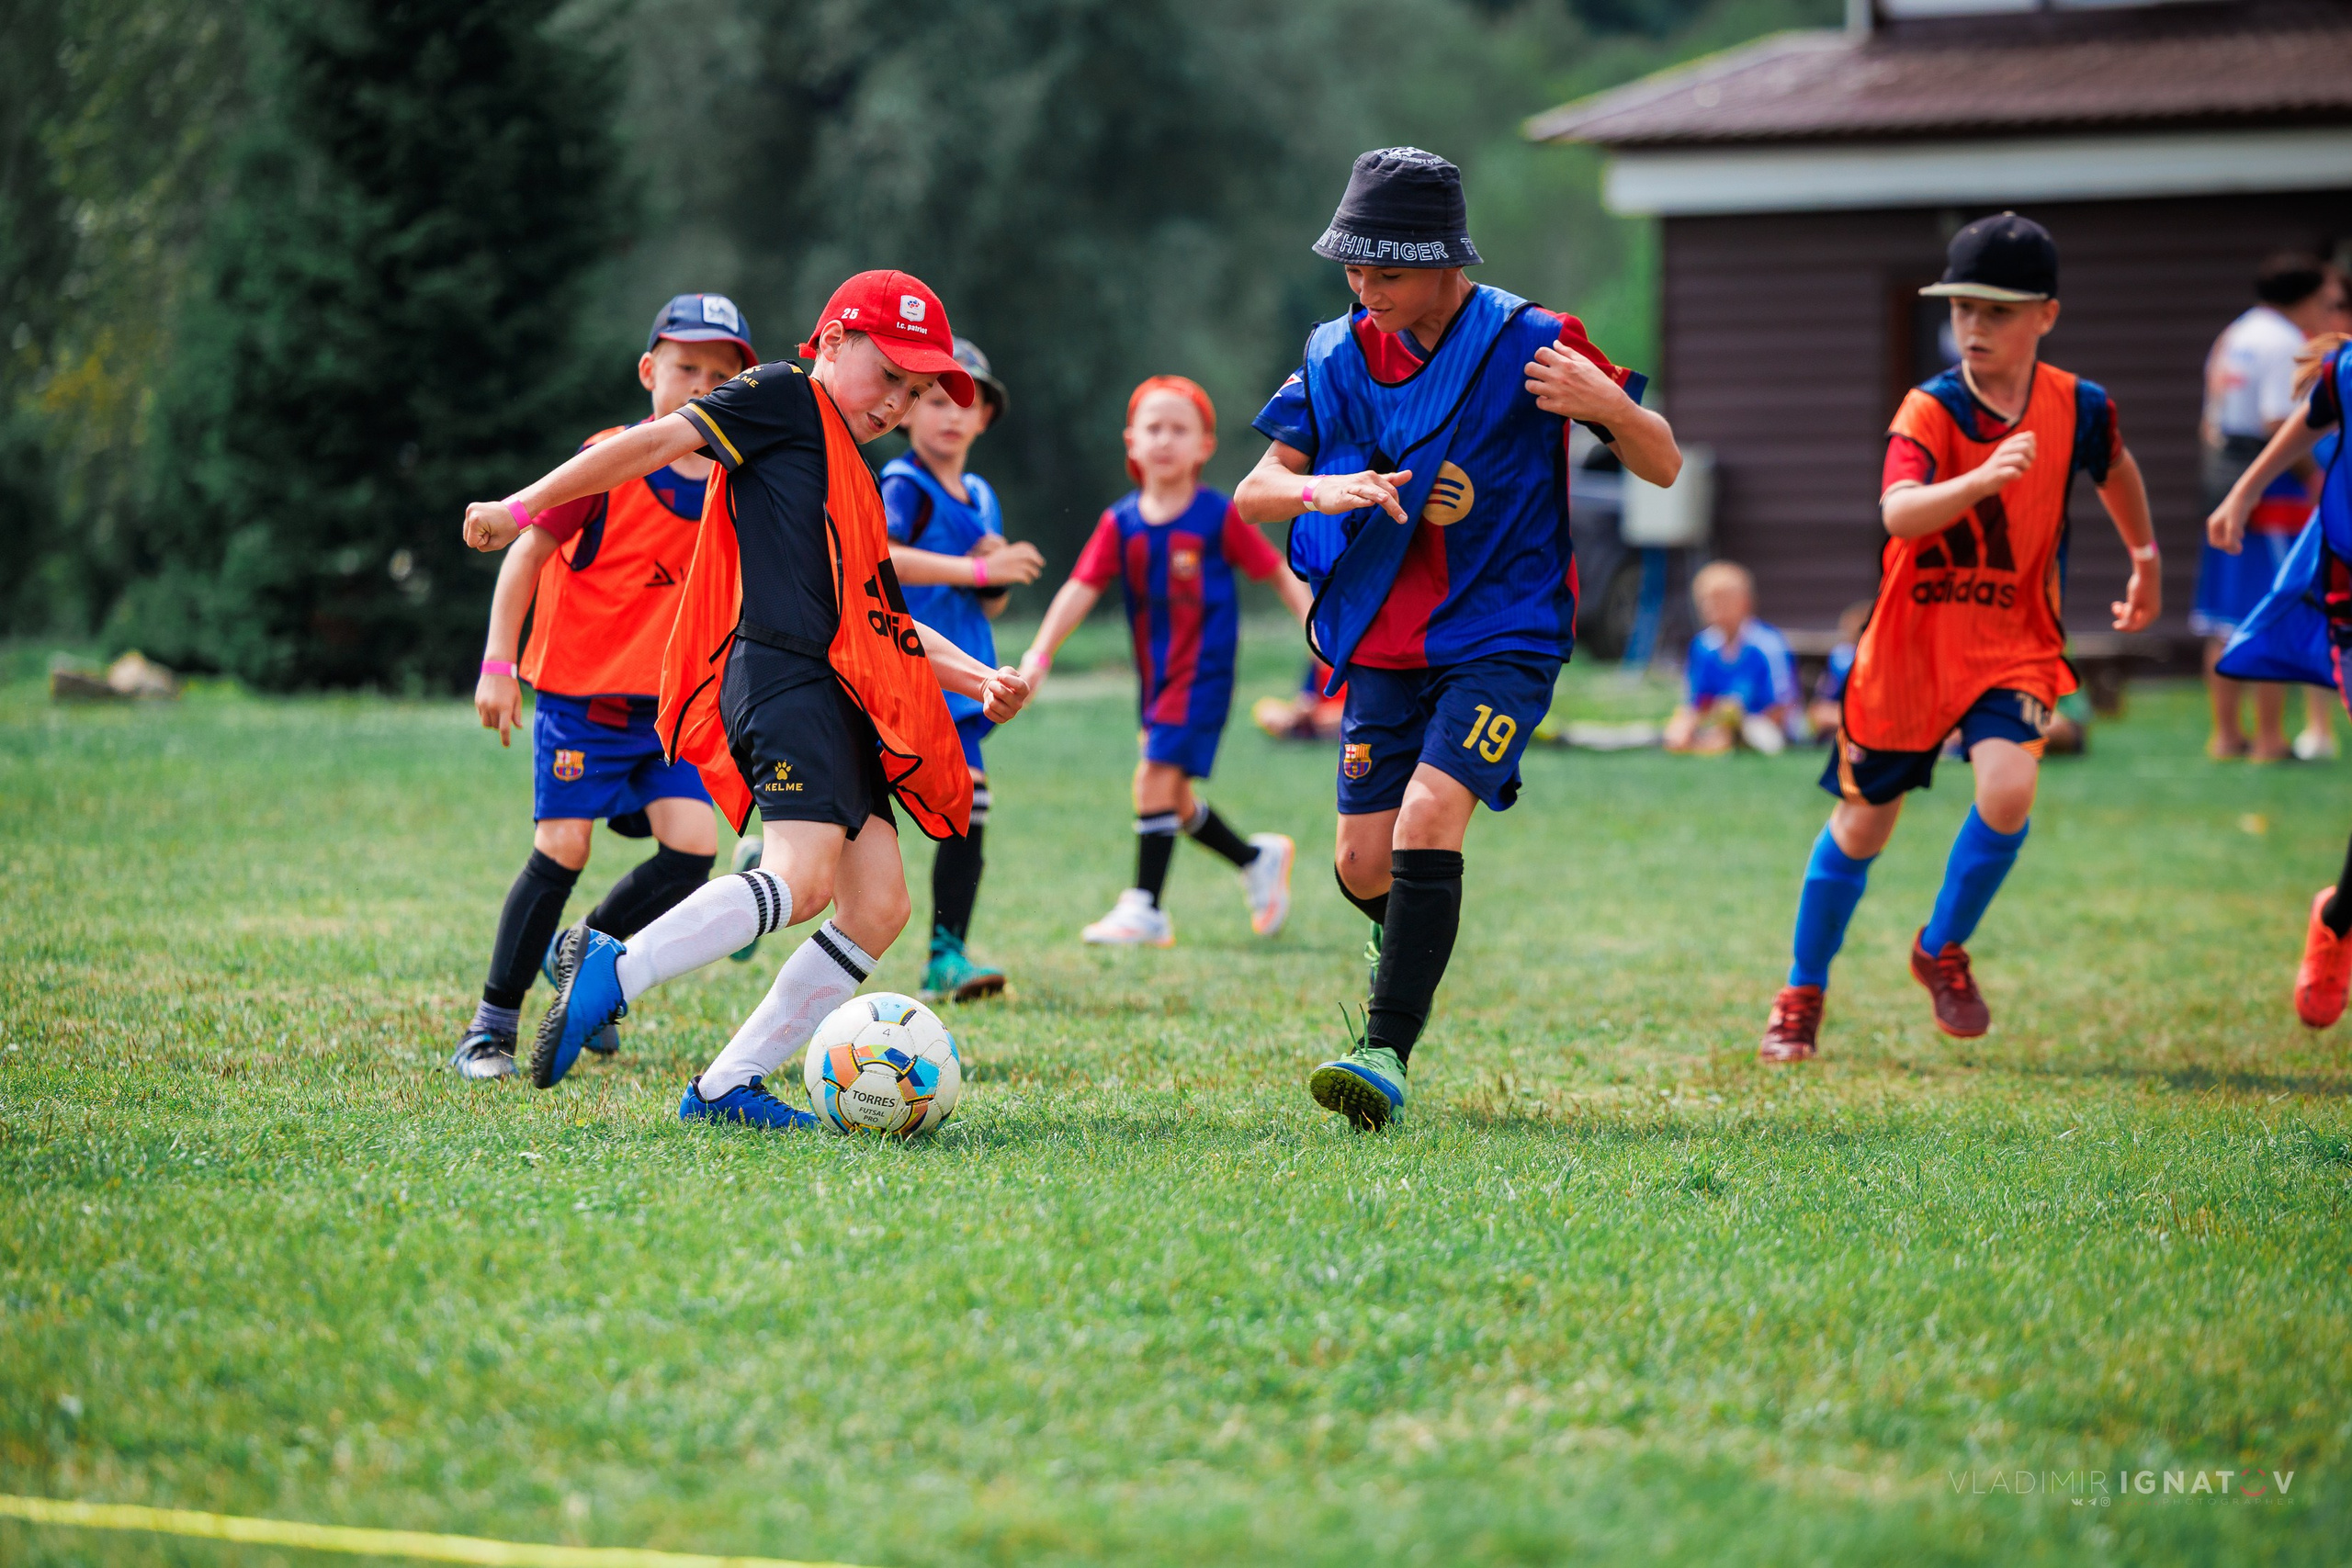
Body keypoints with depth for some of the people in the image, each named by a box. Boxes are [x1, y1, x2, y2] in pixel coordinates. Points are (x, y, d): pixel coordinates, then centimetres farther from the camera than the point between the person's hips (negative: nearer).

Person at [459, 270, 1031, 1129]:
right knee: (802, 878, -26)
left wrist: (977, 678, 18)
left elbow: (882, 622, 32)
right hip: (782, 670, -9)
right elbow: (663, 440, -2)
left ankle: (727, 1085, -1)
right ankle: (612, 970, -24)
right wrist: (524, 507, -8)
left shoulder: (852, 482, 32)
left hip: (837, 699, 9)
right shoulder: (785, 397, 7)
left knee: (878, 905, -1)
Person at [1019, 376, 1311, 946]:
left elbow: (1279, 572, -3)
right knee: (1174, 800, 13)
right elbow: (1081, 589, -5)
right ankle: (1259, 860, 35)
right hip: (1156, 678, 6)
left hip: (1201, 673, -6)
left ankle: (1146, 907, -10)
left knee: (1156, 776, -16)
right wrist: (1039, 654, -15)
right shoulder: (1120, 523, 1)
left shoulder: (1217, 516, -8)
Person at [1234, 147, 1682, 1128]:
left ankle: (1387, 1051, -25)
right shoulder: (1341, 355, 3)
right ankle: (1404, 938, 41)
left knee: (1429, 814, -24)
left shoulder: (1527, 345, -10)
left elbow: (1663, 468, -6)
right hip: (1381, 643, 4)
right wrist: (1321, 491, -20)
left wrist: (1610, 406, -29)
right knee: (1363, 864, 4)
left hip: (1502, 639, -4)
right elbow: (1252, 493, 4)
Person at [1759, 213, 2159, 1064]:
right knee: (1862, 822, 9)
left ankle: (1942, 951, 4)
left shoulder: (2077, 406, -6)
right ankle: (1801, 997, 28)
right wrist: (1979, 480, -52)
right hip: (1912, 640, -1)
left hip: (2013, 643, 1)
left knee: (2008, 788, -23)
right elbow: (1898, 514, -35)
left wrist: (2145, 559, 30)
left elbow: (2114, 467, 19)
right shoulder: (1930, 410, -16)